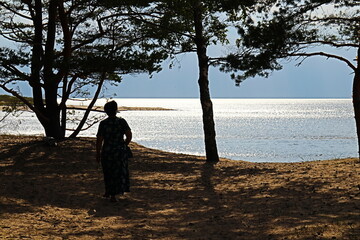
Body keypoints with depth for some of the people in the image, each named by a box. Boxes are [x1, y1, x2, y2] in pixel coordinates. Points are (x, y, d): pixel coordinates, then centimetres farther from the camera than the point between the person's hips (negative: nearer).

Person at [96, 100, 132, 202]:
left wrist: (98, 154, 3)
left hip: (107, 152, 0)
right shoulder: (122, 121, -6)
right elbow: (129, 135, -8)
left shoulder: (103, 124, -7)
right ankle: (113, 195, 6)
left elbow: (99, 140, -6)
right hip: (120, 151, 0)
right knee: (119, 172, 9)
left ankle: (108, 192, 29)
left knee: (108, 172, 16)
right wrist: (124, 145, 10)